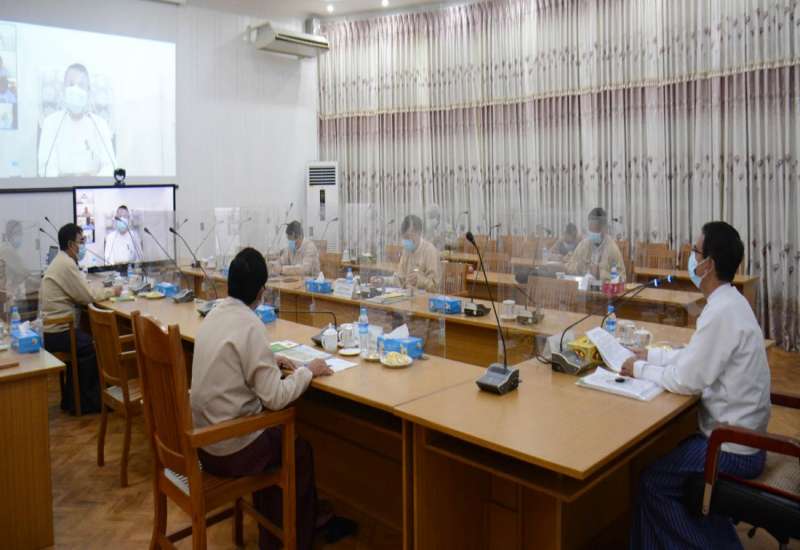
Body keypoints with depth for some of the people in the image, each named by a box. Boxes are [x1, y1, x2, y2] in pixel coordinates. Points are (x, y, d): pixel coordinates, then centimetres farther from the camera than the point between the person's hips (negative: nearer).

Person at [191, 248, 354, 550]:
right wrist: (307, 370, -9)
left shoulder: (215, 314, 2)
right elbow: (275, 398, -23)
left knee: (273, 434, 28)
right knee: (300, 449, 15)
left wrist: (269, 361, 11)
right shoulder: (250, 324, -23)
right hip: (229, 448, -7)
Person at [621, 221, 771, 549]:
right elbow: (696, 356, 15)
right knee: (663, 456, 19)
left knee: (655, 481, -2)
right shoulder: (729, 302, 4)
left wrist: (640, 370, -10)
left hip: (733, 447, -9)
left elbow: (687, 381, -24)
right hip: (738, 432, 9)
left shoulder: (721, 312, -27)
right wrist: (651, 355, 9)